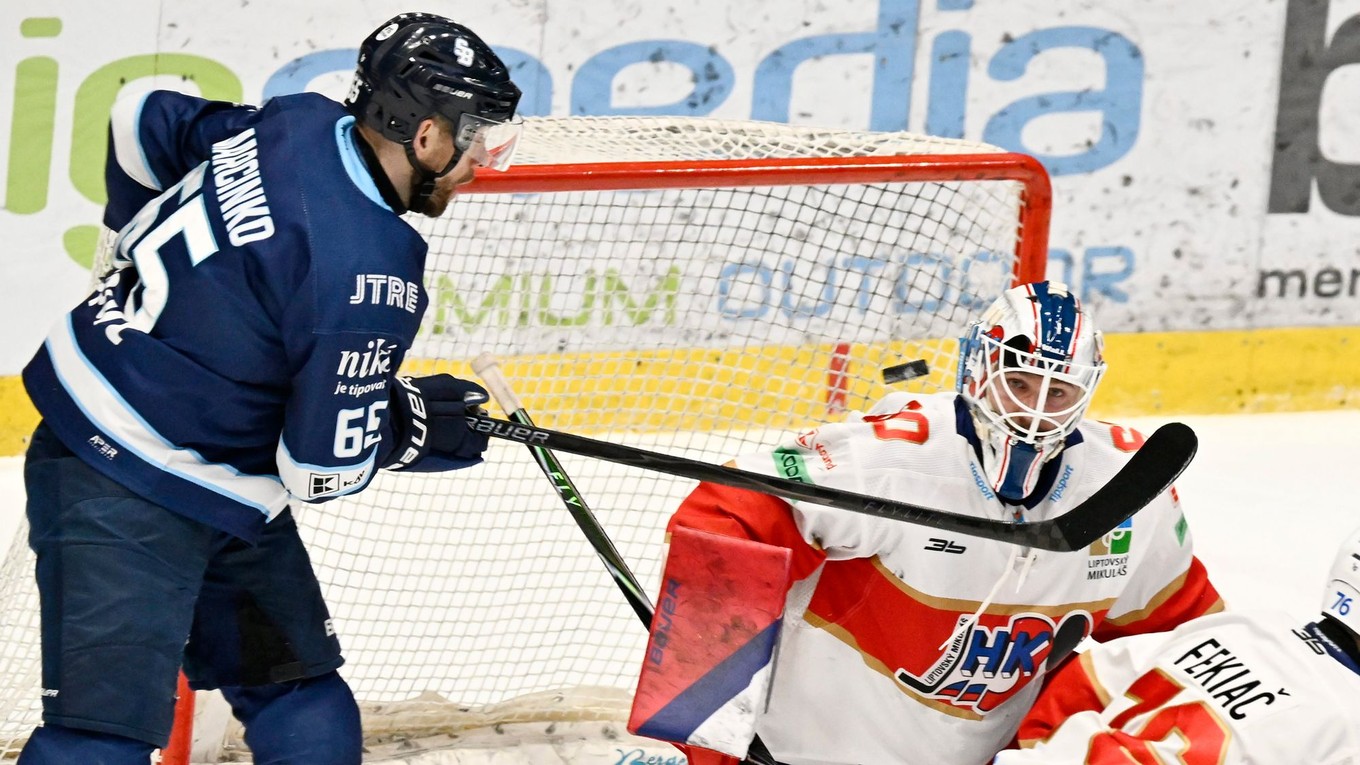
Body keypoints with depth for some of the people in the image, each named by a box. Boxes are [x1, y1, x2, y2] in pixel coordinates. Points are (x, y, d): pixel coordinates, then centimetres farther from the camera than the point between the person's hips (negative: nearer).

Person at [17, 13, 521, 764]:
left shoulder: (298, 124, -2)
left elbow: (144, 121, 17)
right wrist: (415, 423, -1)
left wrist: (147, 246, 31)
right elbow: (323, 467, -20)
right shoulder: (366, 272, -26)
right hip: (128, 494, -10)